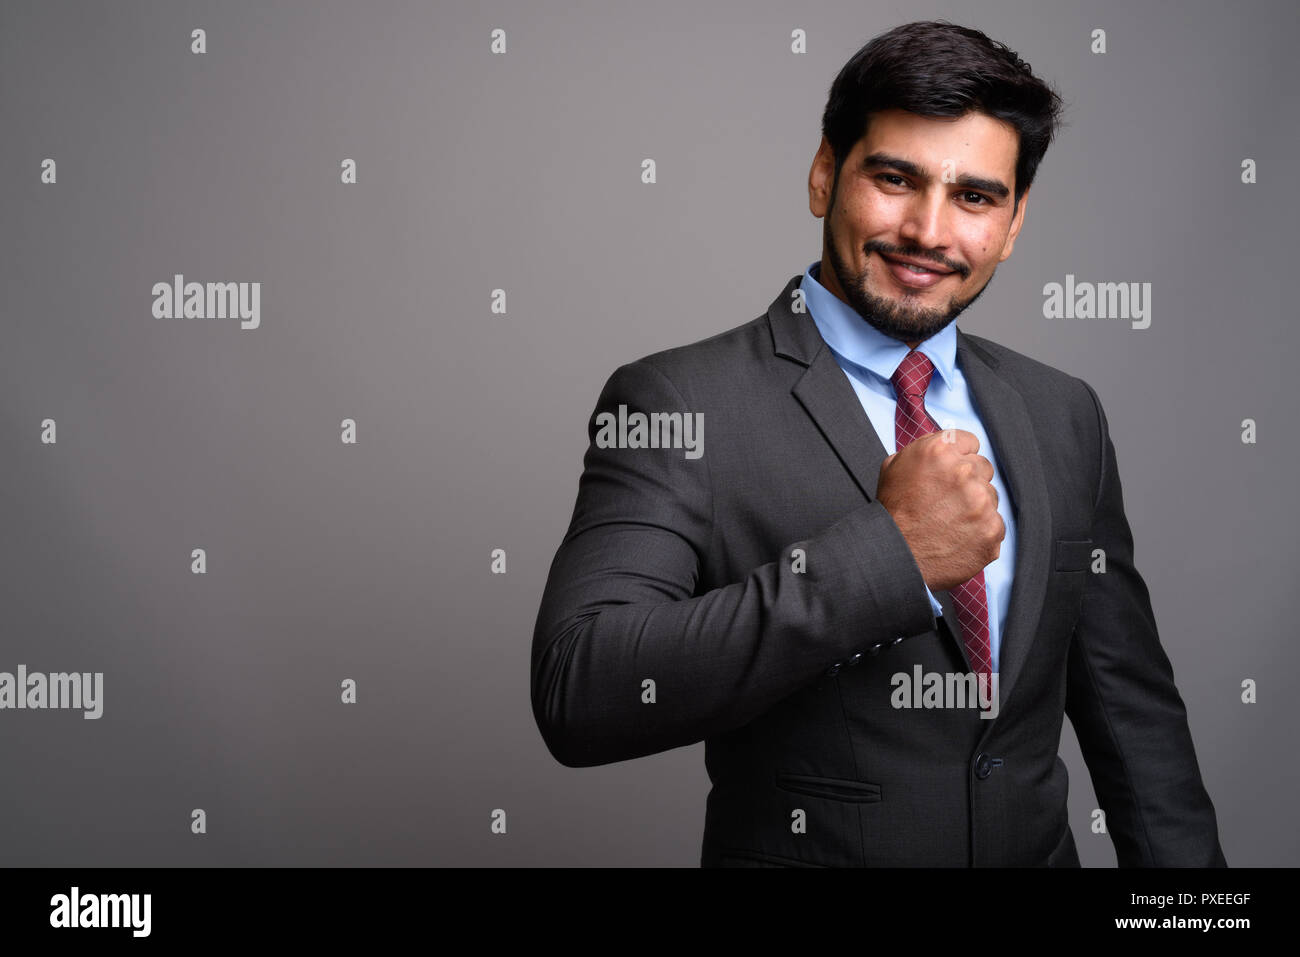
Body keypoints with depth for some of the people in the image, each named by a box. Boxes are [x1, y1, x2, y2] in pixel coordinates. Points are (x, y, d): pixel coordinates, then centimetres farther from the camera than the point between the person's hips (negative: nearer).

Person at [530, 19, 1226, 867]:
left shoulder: (1064, 415, 0)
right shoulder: (680, 406, -16)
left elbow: (1134, 709, 5)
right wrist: (889, 551, -30)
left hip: (1041, 848, 5)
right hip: (796, 849, -4)